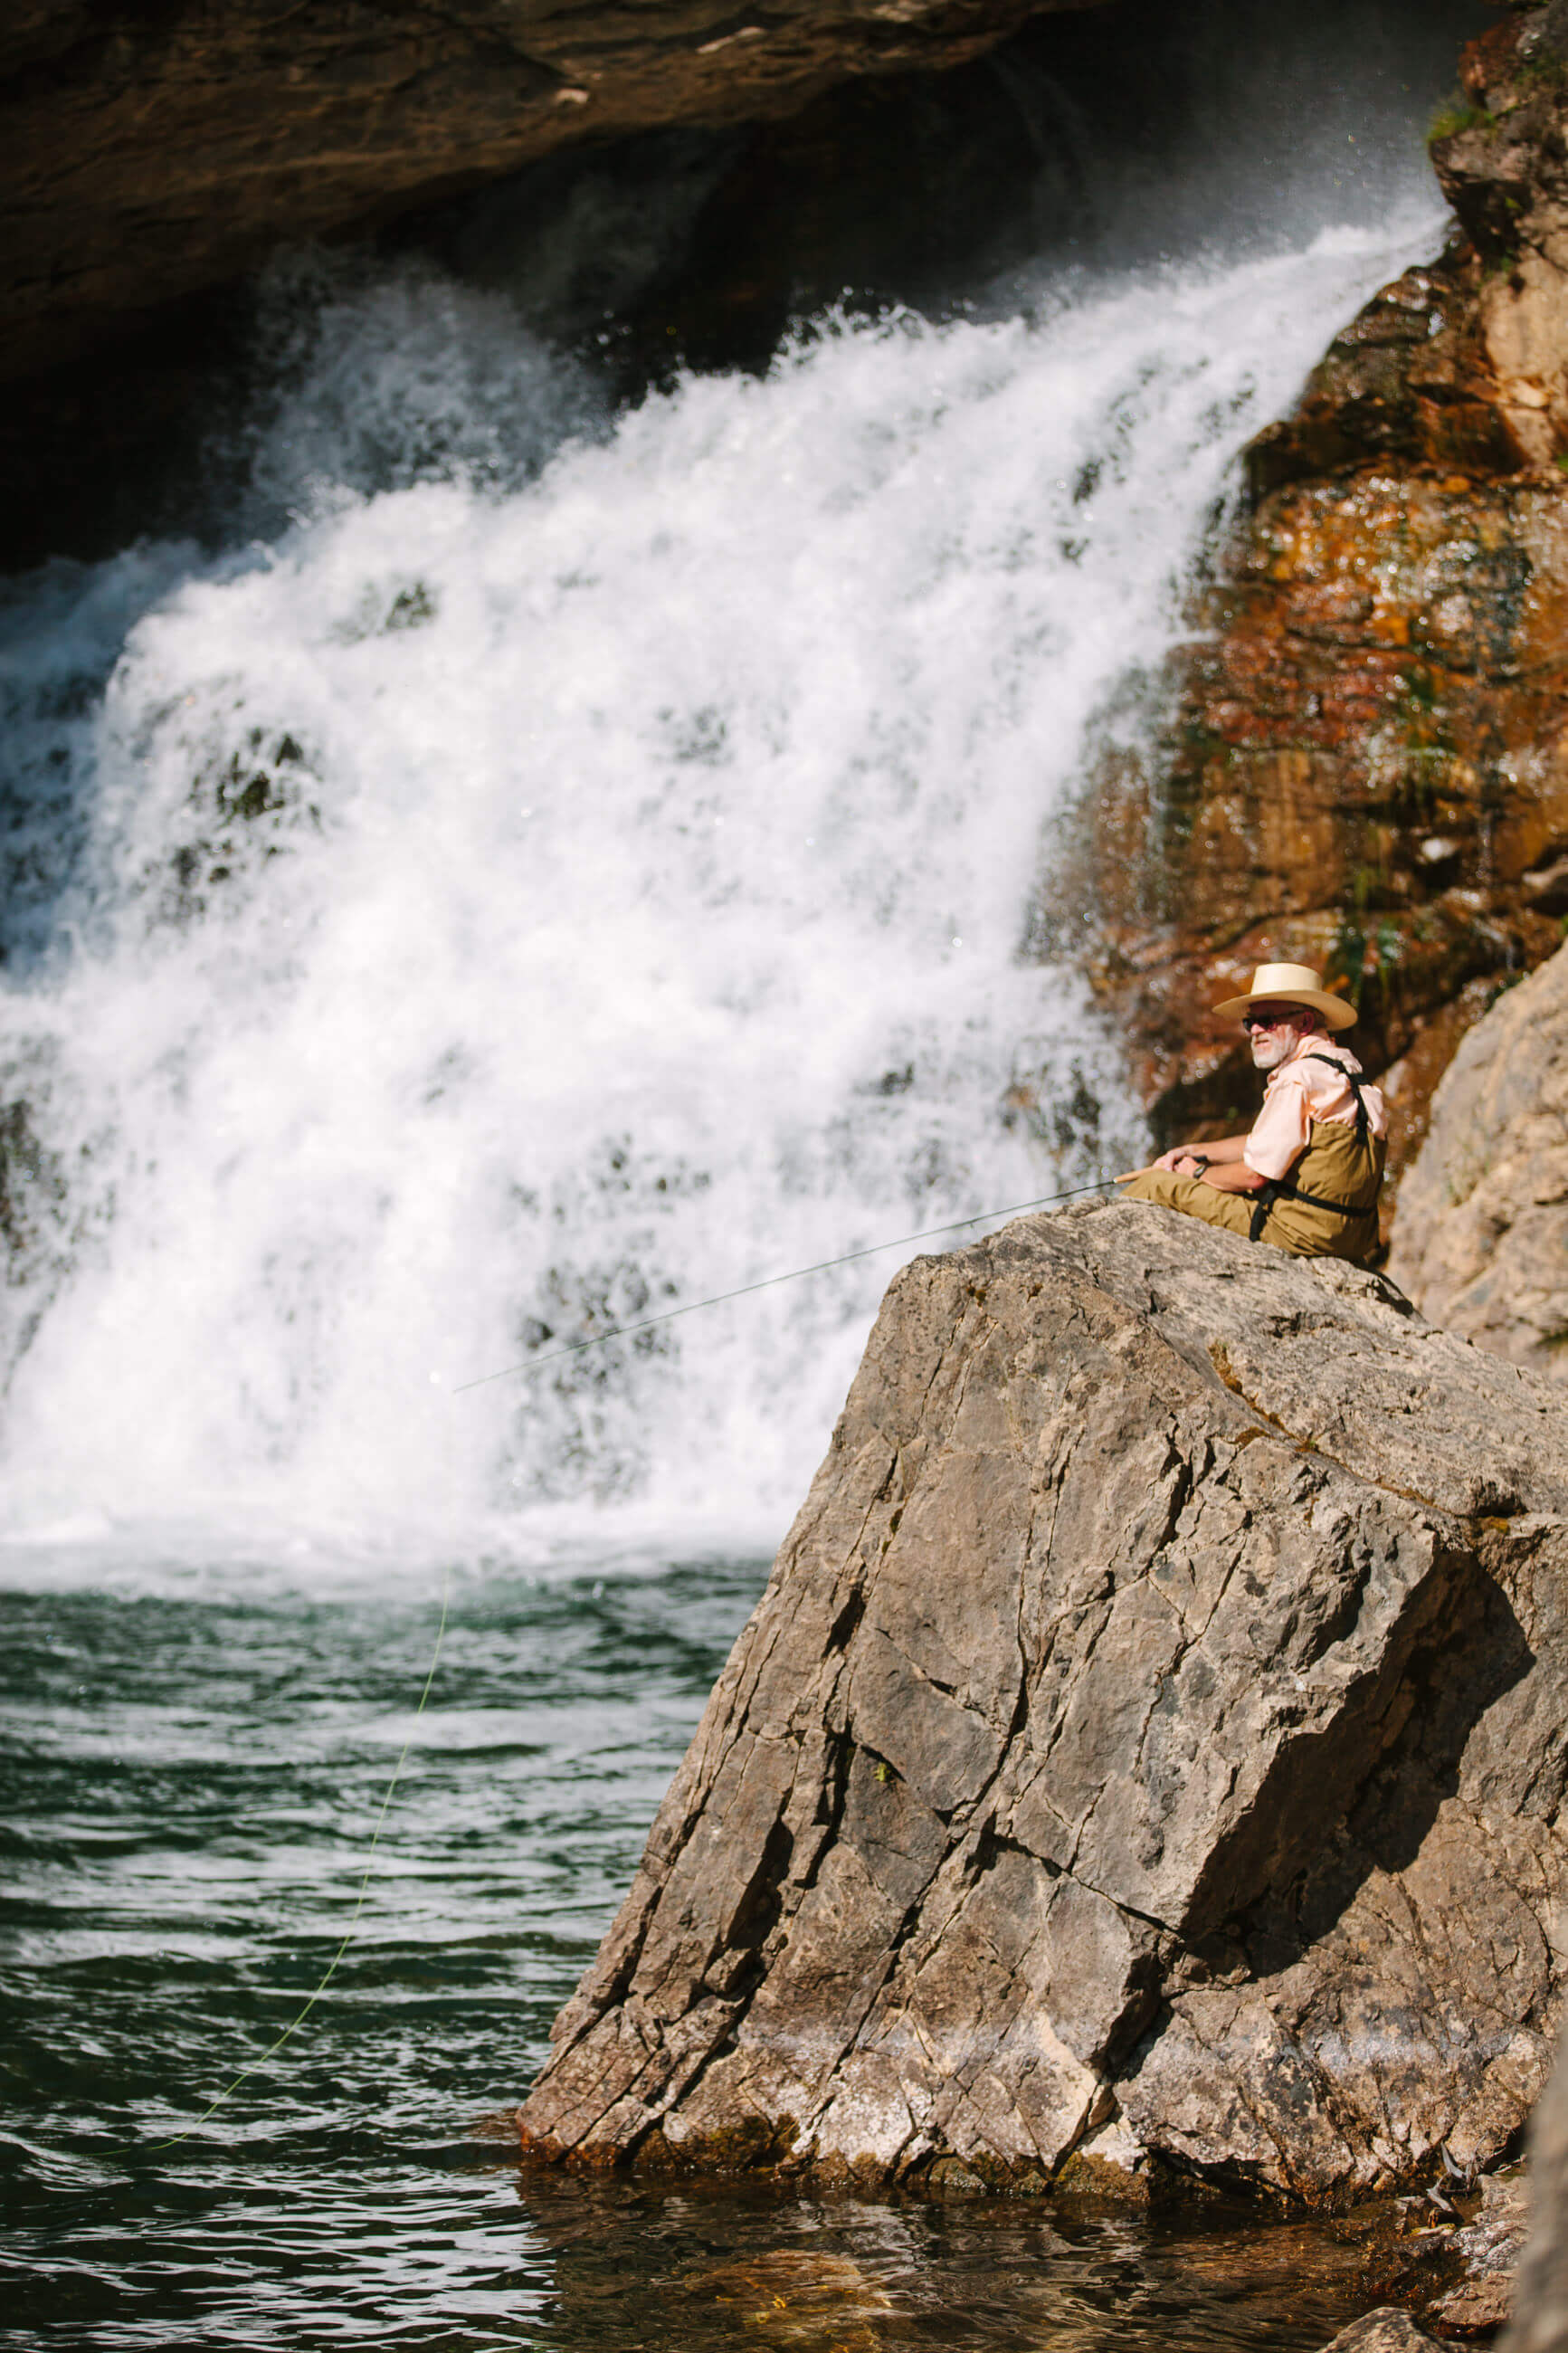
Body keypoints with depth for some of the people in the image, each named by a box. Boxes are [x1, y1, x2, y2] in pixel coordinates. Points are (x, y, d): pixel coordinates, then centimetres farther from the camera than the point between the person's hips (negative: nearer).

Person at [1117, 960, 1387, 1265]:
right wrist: (1196, 1152, 22)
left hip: (1300, 1233, -10)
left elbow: (1255, 1175, -17)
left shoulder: (1299, 1079, -18)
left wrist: (1199, 1173, 2)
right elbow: (1263, 1142, 26)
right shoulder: (1340, 1066, 15)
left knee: (1156, 1187, -2)